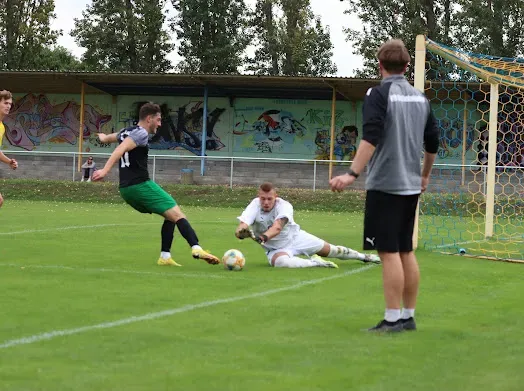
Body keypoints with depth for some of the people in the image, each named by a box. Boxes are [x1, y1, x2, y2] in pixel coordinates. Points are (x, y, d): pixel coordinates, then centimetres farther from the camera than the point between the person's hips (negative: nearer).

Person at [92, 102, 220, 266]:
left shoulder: (125, 132, 20)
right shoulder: (141, 133, -8)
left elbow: (107, 138, 43)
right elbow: (121, 149, -23)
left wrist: (104, 137, 68)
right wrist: (105, 170, -33)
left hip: (126, 190, 9)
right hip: (141, 185, -9)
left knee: (170, 216, 16)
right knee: (178, 215, -15)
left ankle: (165, 257, 7)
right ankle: (196, 248, -34)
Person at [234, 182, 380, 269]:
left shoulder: (284, 206, -28)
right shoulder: (255, 206, -24)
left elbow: (277, 226, -46)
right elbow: (242, 225, -40)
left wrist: (264, 237, -67)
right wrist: (241, 231, -66)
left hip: (296, 237, 0)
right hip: (276, 249, 0)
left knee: (331, 250, 12)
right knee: (280, 261, -39)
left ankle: (363, 256, 40)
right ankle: (315, 263, -18)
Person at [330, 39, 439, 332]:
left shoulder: (380, 94, -9)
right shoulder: (420, 98, 11)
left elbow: (371, 138, -22)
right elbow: (433, 143, 16)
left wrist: (353, 174, -26)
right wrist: (425, 175, 31)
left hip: (385, 185, -7)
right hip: (411, 186, 7)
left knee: (389, 252, -5)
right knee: (406, 251, 13)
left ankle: (393, 319, -6)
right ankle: (409, 316, 16)